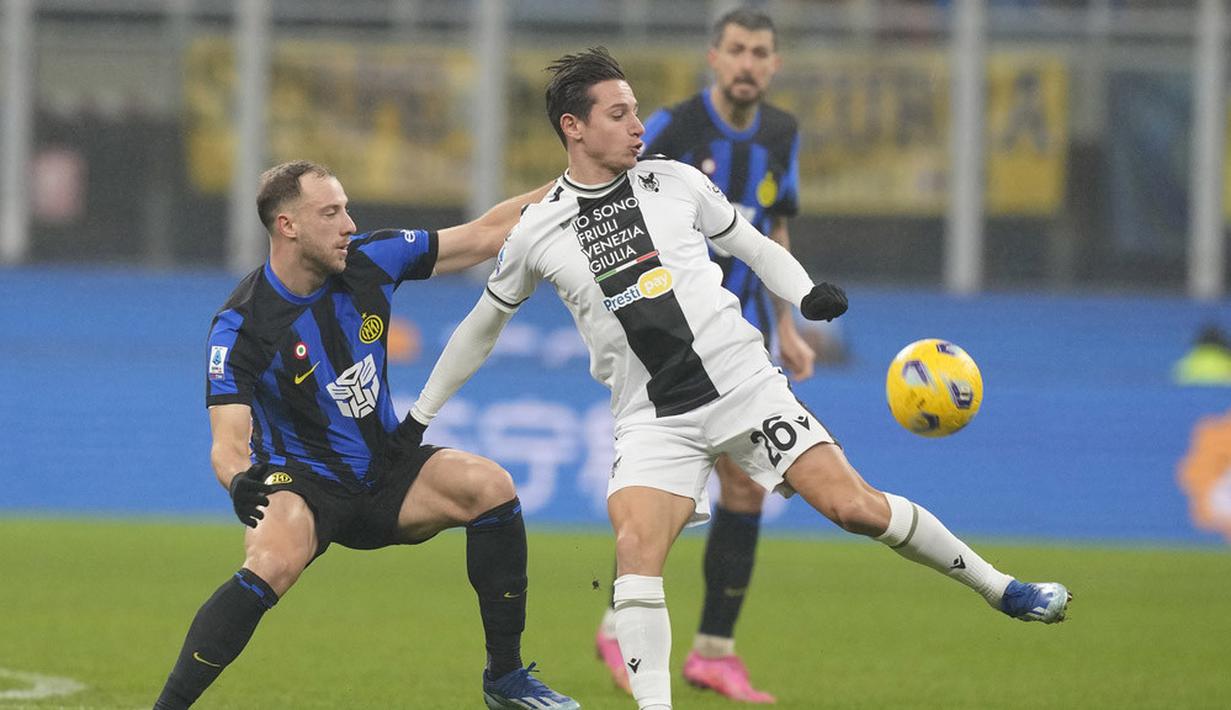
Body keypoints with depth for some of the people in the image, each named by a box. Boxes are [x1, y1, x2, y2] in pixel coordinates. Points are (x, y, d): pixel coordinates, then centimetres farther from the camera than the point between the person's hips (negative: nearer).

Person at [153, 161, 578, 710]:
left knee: (490, 486, -19)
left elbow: (484, 235, 3)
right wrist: (239, 481, -47)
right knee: (272, 564, -36)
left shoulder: (369, 261, -6)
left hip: (387, 468, 5)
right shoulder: (240, 326, -19)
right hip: (299, 482, -5)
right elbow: (228, 442, -23)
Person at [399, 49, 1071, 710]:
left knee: (855, 506, -10)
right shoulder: (538, 231, 4)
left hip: (744, 381, 0)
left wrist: (807, 293, -5)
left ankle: (997, 588, 7)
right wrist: (419, 415, 22)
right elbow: (484, 323, 18)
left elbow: (756, 247, 15)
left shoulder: (675, 182, 5)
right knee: (635, 547, -25)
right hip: (654, 420, 0)